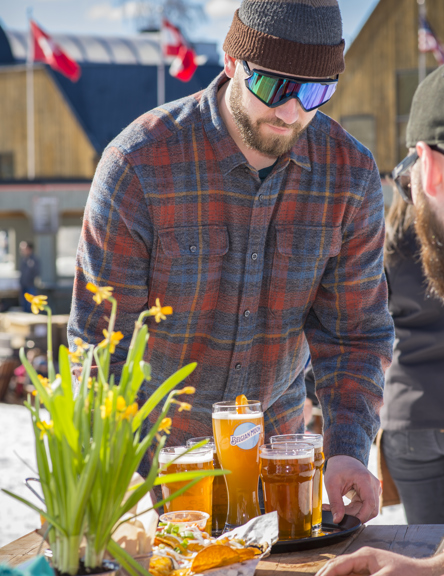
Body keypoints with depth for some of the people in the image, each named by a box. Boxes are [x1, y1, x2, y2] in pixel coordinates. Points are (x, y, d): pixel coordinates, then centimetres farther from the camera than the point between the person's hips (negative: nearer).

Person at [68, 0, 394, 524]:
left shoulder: (351, 173, -12)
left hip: (274, 441, 3)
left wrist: (347, 450, -22)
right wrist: (120, 475, -29)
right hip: (151, 439, -3)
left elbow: (356, 333, -7)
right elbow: (101, 338, -20)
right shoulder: (139, 162, -23)